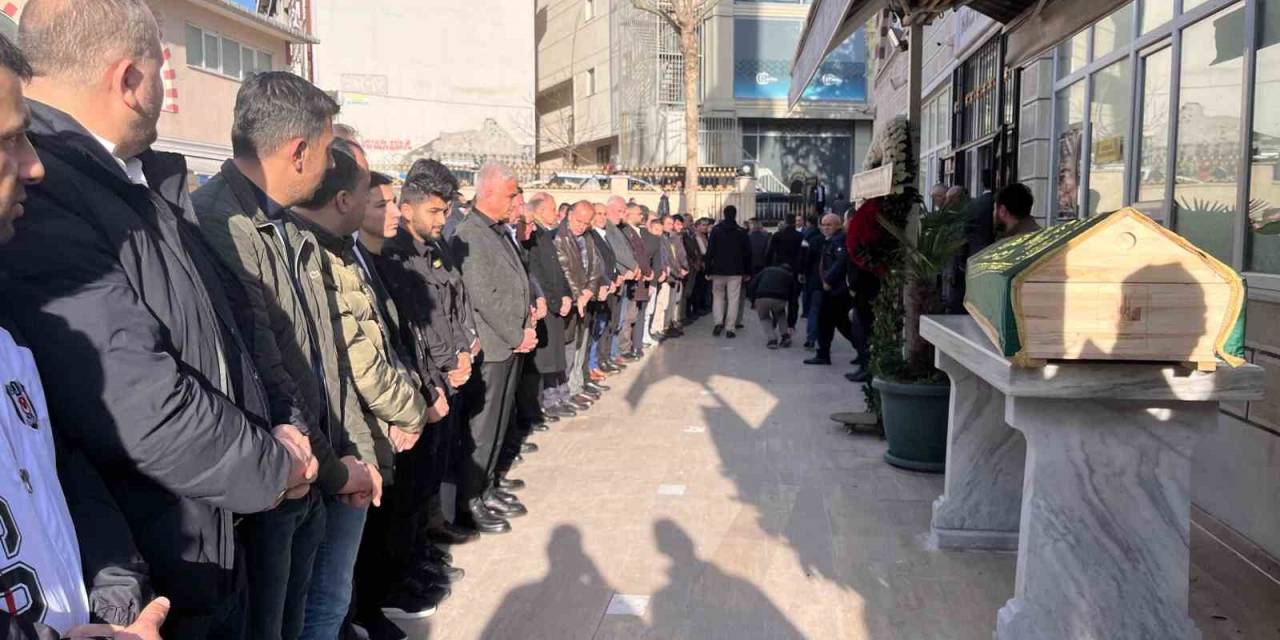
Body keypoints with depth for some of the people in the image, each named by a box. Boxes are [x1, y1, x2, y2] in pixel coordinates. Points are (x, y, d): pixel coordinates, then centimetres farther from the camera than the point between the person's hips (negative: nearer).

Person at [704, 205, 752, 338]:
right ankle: (730, 328, -2)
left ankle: (718, 322, -2)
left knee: (718, 296, 15)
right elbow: (747, 253, 3)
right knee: (733, 299, 2)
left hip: (718, 271, 1)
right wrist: (747, 272, 10)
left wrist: (708, 271, 0)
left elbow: (710, 251, -4)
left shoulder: (716, 230, -1)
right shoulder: (741, 232, 1)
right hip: (735, 272, 0)